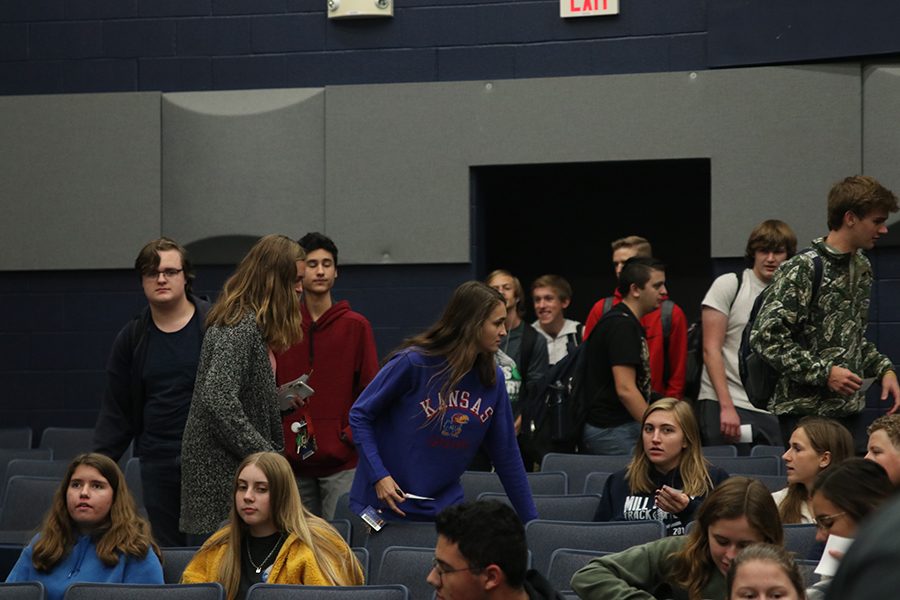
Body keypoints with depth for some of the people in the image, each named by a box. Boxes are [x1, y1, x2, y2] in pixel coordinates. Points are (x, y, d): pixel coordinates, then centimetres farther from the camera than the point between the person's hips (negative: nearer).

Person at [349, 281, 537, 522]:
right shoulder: (414, 362, -14)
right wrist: (379, 475, -17)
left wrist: (531, 520, 7)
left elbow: (506, 456, 7)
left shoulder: (492, 380, 1)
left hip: (444, 509, 4)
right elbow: (360, 415, -6)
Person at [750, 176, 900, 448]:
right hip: (806, 411, -7)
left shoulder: (862, 267, 14)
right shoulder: (803, 270, -12)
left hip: (849, 411, 8)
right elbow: (765, 336, -16)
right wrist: (823, 372, -18)